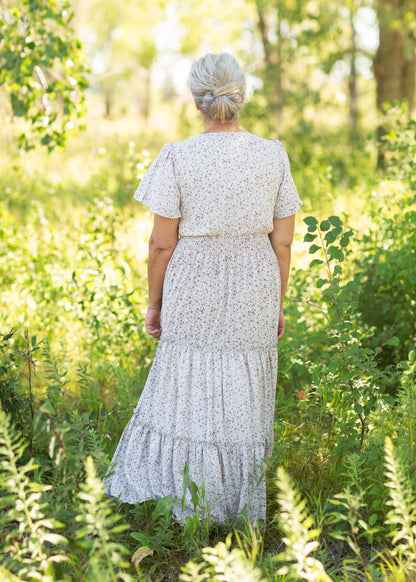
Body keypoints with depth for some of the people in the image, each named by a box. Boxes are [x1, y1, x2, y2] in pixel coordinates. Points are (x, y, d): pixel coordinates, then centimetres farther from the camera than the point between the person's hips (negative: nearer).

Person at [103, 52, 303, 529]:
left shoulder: (177, 158, -12)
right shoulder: (273, 155, -4)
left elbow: (161, 243, -10)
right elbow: (283, 241, 0)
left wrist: (153, 303, 3)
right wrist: (278, 303, 11)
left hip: (194, 292, -2)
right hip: (254, 293, 2)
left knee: (190, 392, 13)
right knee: (244, 398, 14)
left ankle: (194, 505, 25)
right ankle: (242, 507, 28)